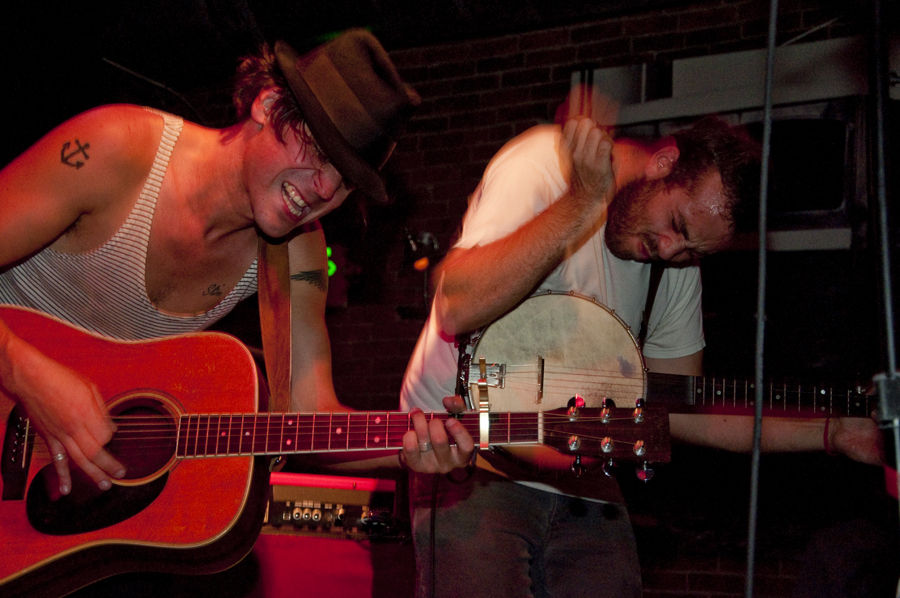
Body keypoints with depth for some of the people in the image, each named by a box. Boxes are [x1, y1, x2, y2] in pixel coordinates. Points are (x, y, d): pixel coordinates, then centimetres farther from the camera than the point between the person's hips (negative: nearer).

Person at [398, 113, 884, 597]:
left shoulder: (676, 262, 5)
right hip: (467, 457, -5)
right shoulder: (543, 164, -13)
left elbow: (680, 408, 10)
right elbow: (459, 307, -27)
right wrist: (584, 202, -29)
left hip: (576, 480, 6)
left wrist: (830, 433, 4)